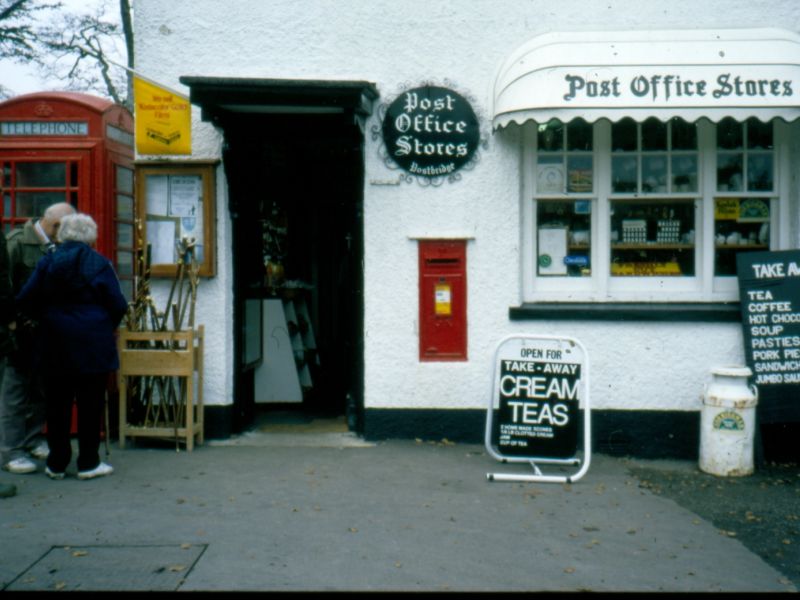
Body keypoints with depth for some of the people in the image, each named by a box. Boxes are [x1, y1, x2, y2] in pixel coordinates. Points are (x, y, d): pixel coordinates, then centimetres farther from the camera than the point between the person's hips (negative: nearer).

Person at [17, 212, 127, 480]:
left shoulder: (47, 262, 1)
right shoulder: (98, 263, -8)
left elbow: (25, 301, 0)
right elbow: (118, 305, -8)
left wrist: (47, 318, 16)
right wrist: (106, 326, 11)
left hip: (55, 346, 3)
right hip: (93, 346, -3)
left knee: (57, 405, 12)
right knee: (90, 405, 6)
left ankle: (56, 464, 19)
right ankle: (88, 463, 11)